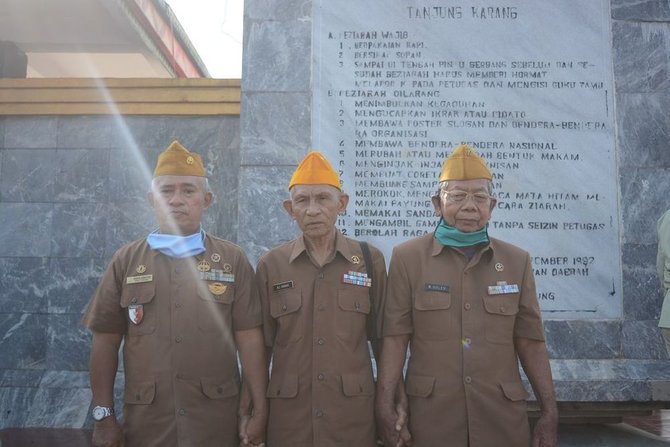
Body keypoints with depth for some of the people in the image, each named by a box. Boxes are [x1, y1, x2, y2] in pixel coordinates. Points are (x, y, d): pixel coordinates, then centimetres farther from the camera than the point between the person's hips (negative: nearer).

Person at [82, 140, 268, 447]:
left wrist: (260, 411, -5)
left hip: (217, 421, -1)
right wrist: (103, 415, 1)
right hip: (145, 422, 1)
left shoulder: (232, 260, 0)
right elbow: (106, 342, 4)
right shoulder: (126, 260, 4)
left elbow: (249, 339, -2)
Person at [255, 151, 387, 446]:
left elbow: (382, 338, 5)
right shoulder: (270, 265, -1)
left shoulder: (371, 260, 0)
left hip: (355, 413, 0)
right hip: (288, 414, 0)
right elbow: (260, 344, 5)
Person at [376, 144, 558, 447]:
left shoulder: (517, 262, 5)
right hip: (431, 416, -2)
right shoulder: (407, 258, -2)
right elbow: (395, 338, -4)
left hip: (503, 416, 2)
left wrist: (549, 411, 3)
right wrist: (385, 407, -9)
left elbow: (530, 342, 6)